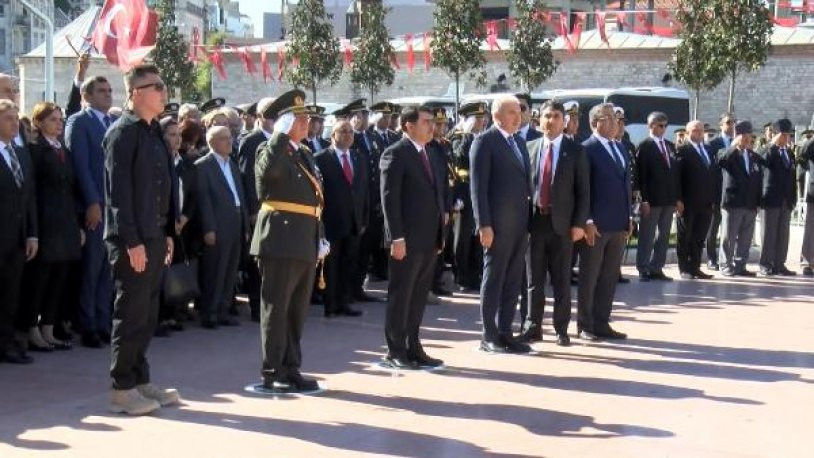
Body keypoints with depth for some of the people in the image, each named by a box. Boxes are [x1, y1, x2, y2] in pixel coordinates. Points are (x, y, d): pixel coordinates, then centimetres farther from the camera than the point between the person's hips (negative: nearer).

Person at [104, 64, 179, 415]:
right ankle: (122, 389, 7)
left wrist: (167, 234, 14)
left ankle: (140, 381, 23)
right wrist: (132, 241, -19)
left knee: (147, 314, 13)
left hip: (155, 236, 8)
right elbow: (118, 191, -16)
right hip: (133, 240, -8)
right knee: (131, 314, -2)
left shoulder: (153, 132, 14)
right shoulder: (123, 133, -11)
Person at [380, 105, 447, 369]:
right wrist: (396, 237, -18)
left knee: (419, 297, 11)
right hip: (407, 239, -7)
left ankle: (413, 349, 19)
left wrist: (441, 233, 12)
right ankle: (395, 352, 9)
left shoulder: (432, 156, 16)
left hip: (430, 239, 7)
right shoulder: (395, 154, -8)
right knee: (400, 296, 1)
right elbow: (389, 198, -13)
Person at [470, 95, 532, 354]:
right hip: (498, 224, -7)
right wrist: (484, 224, -17)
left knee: (513, 280, 9)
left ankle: (505, 332, 17)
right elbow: (478, 186, -11)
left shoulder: (519, 143, 17)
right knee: (493, 279, 0)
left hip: (521, 223, 7)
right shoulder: (485, 142, -6)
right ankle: (489, 337, 8)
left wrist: (530, 218, 11)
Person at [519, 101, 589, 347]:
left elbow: (583, 190, 0)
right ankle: (532, 327, 13)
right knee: (533, 279, 6)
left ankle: (561, 329, 13)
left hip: (562, 223, -1)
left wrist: (579, 223, -7)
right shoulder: (529, 148, 7)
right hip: (534, 221, 2)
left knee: (562, 280, 5)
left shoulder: (576, 151, 2)